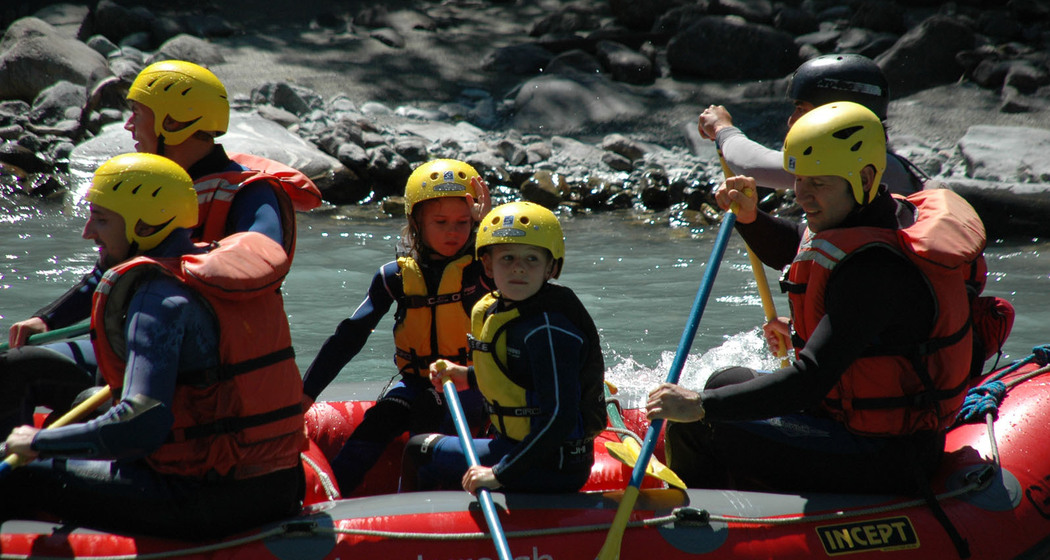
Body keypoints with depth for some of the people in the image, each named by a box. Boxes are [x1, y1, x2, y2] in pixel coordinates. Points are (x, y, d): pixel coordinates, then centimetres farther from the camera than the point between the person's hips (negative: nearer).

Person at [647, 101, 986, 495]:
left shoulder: (875, 270, -28)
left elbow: (811, 381, -33)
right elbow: (787, 250, 25)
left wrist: (701, 406, -34)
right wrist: (749, 216, 4)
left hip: (884, 459, -11)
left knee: (695, 431, -11)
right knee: (728, 382, 25)